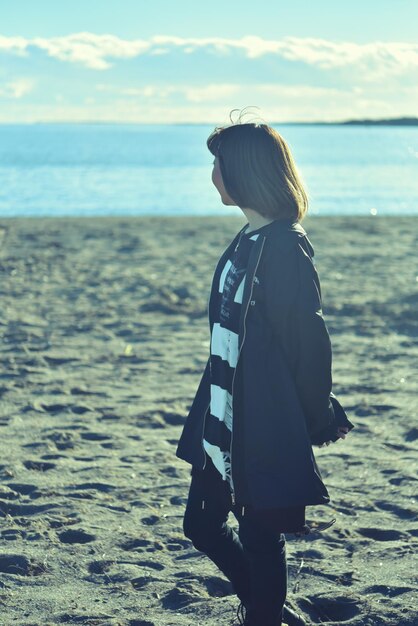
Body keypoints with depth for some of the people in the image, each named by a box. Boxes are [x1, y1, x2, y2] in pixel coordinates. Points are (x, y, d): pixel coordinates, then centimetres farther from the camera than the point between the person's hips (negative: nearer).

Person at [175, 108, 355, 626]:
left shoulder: (285, 247, -18)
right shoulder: (247, 241, 11)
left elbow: (307, 338, -18)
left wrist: (315, 421, -11)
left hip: (267, 428, -9)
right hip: (225, 418, 9)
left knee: (259, 538, 2)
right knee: (203, 523, 16)